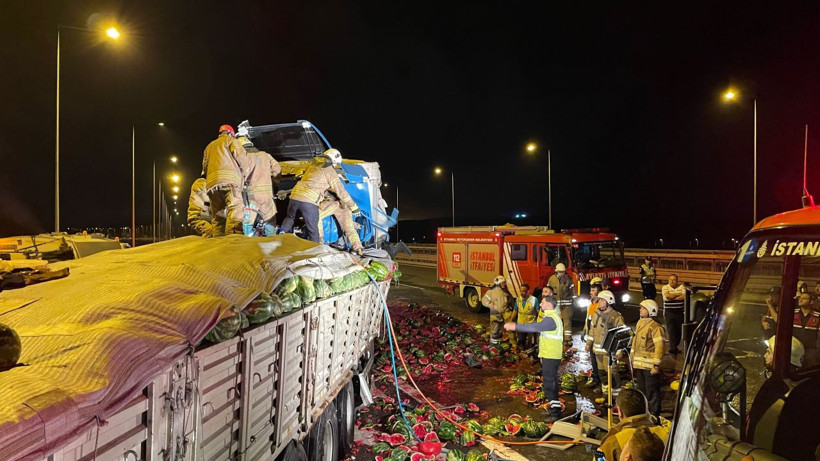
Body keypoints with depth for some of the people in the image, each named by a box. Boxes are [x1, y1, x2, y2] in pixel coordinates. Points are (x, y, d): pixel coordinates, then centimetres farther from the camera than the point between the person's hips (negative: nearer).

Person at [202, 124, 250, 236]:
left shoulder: (209, 147, 36)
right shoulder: (229, 140, 17)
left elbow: (204, 167, 29)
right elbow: (241, 157, 3)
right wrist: (245, 173, 15)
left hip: (211, 182, 7)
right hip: (229, 179, -6)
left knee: (217, 216, 5)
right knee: (236, 209, -21)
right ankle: (233, 237, -40)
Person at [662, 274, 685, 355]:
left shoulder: (681, 287, 3)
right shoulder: (665, 287, -1)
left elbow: (684, 296, -12)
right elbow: (667, 295, -19)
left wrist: (672, 297, -14)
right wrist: (678, 294, -8)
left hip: (680, 311, 2)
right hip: (669, 312, -2)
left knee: (679, 330, 9)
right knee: (671, 330, -3)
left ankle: (675, 345, 27)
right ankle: (673, 348, 1)